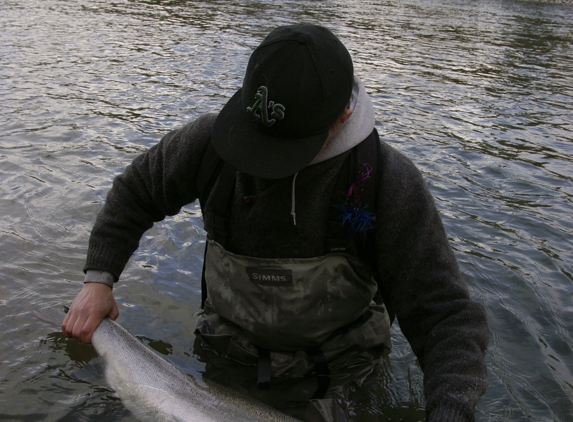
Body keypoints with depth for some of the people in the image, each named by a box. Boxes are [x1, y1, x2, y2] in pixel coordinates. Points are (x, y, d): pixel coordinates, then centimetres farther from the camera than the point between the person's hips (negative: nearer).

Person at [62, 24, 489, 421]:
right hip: (224, 361, 3)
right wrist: (99, 277, -6)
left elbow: (448, 318, -25)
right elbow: (136, 190, 2)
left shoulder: (390, 183, -26)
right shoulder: (212, 140, -18)